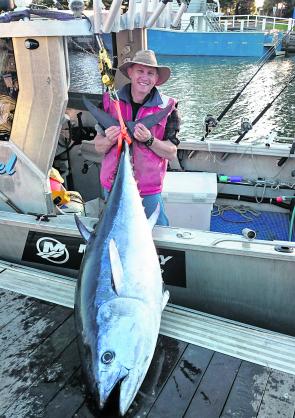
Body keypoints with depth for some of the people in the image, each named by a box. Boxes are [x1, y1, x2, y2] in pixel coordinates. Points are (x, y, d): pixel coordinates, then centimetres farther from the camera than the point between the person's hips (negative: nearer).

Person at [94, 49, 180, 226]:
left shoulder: (167, 106, -8)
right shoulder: (111, 100, -2)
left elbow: (172, 153, -8)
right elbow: (98, 146, 0)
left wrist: (149, 140, -26)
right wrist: (110, 140, -22)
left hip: (149, 188, -2)